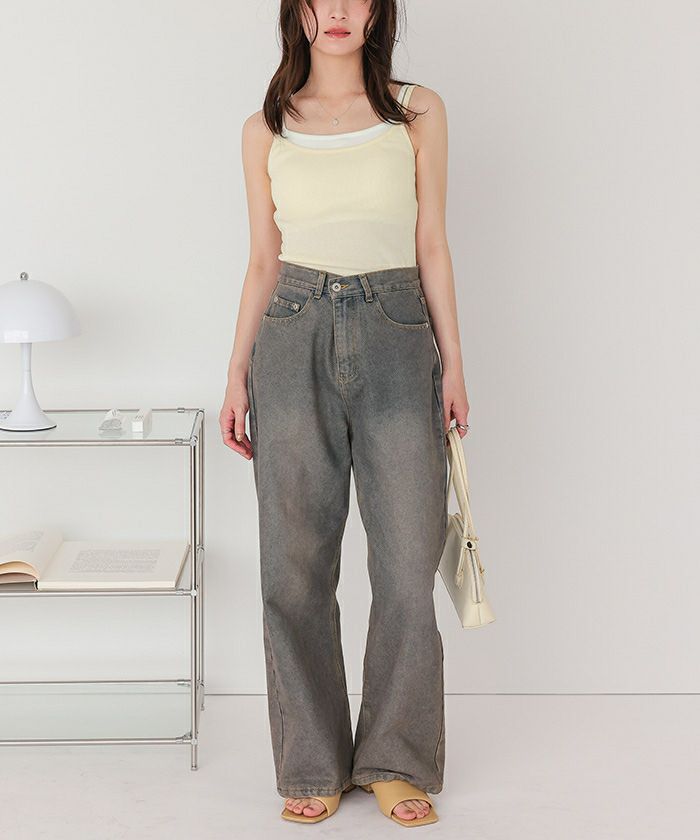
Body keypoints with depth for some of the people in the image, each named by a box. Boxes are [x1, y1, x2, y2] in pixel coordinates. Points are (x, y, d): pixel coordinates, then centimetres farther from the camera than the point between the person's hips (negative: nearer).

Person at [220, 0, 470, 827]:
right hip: (295, 342, 1)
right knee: (297, 566, 3)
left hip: (397, 341, 0)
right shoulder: (266, 130, 9)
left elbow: (432, 247, 6)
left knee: (408, 565, 0)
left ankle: (397, 761, 17)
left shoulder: (418, 113, 7)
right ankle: (313, 765, 17)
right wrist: (237, 376, 5)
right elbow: (263, 263, 10)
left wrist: (453, 362, 2)